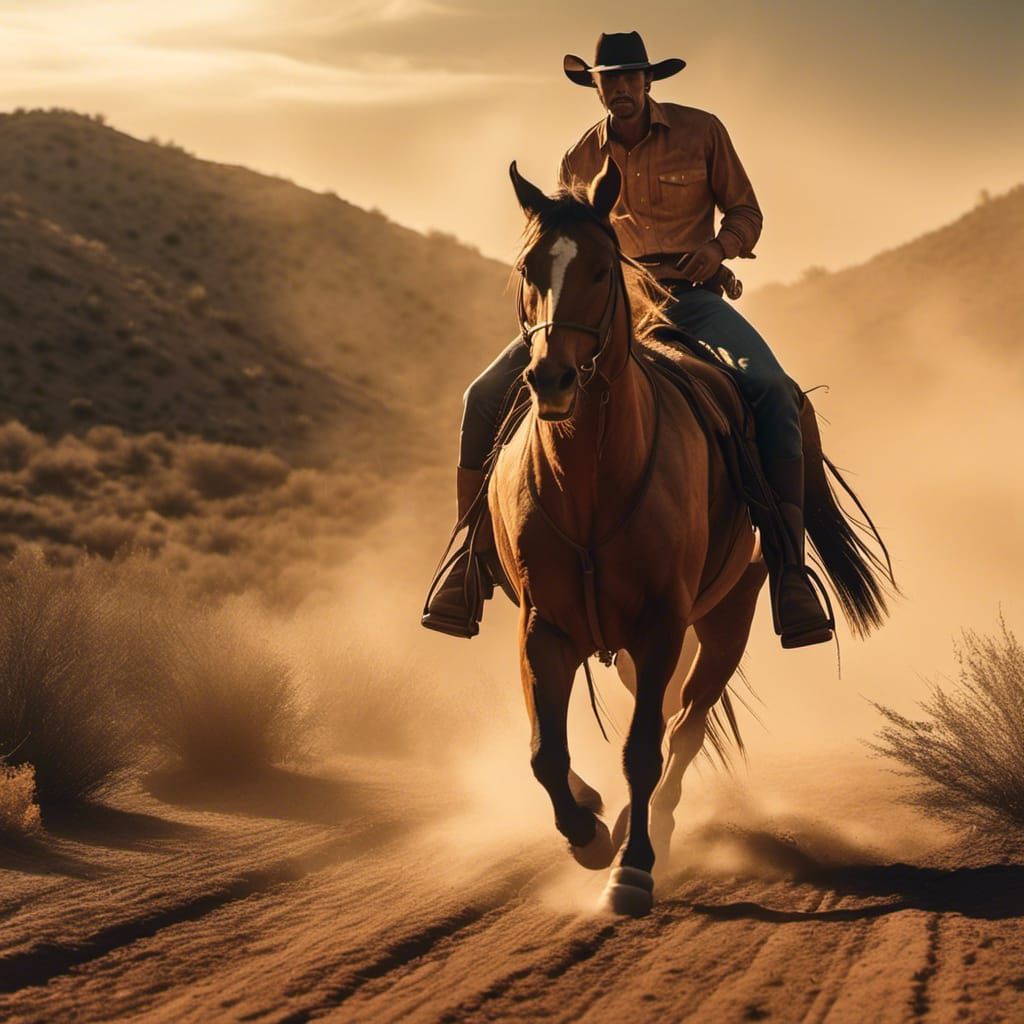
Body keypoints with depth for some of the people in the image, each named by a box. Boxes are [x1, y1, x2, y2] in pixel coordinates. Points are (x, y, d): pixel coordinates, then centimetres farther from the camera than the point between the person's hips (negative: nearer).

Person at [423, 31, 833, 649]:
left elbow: (746, 212, 11)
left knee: (774, 391, -32)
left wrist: (720, 246, -12)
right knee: (488, 396, -17)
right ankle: (468, 563, -9)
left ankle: (789, 574, -33)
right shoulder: (580, 161, 10)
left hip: (688, 297, -2)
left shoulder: (701, 133, 4)